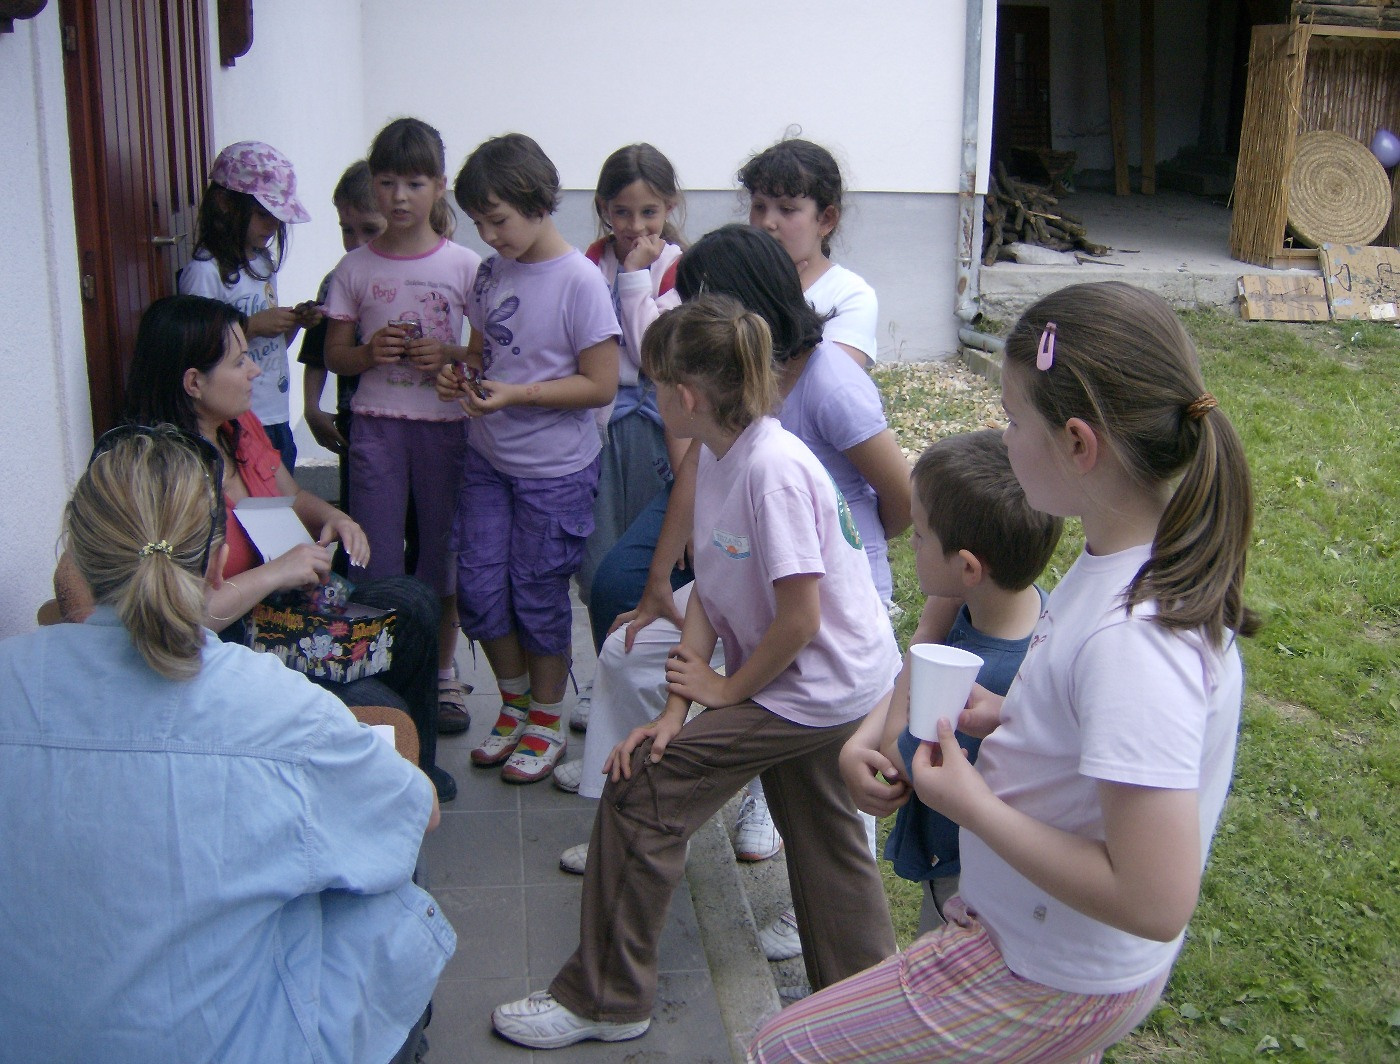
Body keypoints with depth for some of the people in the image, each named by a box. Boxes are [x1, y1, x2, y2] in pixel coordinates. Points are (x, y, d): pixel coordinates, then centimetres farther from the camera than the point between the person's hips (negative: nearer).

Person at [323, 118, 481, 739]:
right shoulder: (355, 269, 3)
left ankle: (442, 673, 24)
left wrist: (450, 355, -17)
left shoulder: (464, 266, -1)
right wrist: (372, 352, -13)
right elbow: (335, 357, 7)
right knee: (376, 558, 2)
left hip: (445, 423, -1)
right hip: (376, 425, 1)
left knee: (442, 551, 9)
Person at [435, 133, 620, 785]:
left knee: (538, 597, 6)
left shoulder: (579, 282, -16)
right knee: (477, 590, 9)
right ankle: (514, 705, 32)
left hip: (555, 470, -6)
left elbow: (600, 386, -16)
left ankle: (546, 724, 26)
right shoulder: (491, 273, 3)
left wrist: (516, 394, -25)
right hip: (488, 460, 6)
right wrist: (459, 375, -5)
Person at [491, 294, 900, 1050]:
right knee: (821, 840, 22)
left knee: (641, 796, -6)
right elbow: (709, 592, 2)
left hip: (819, 687, -9)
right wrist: (676, 710, -6)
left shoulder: (773, 470, -27)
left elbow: (799, 621, -25)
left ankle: (603, 1000, 11)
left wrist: (726, 690, -10)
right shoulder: (715, 457, 1)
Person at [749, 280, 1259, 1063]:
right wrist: (1007, 716, -3)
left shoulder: (1130, 636, -35)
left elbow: (1155, 902, -32)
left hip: (1052, 978, -9)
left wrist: (970, 803, -24)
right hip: (1039, 934, 9)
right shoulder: (1133, 557, -6)